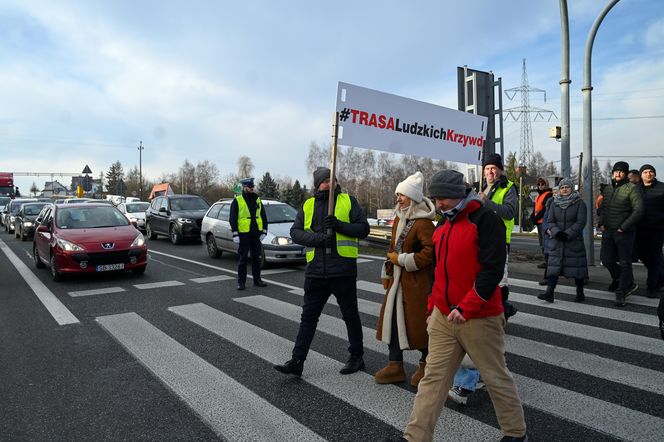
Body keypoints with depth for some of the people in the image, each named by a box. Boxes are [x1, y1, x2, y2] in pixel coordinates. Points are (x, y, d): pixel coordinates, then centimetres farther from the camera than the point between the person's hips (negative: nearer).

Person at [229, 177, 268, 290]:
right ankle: (241, 282, 9)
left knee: (257, 258, 10)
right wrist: (235, 234, -11)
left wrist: (264, 231, 6)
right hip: (243, 234, -4)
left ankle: (257, 280, 21)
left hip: (256, 234, 4)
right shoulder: (237, 201, -2)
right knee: (242, 259, 1)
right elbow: (232, 218, -4)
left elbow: (263, 216, 14)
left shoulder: (257, 200, 11)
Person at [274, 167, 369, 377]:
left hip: (343, 270, -3)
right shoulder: (308, 205, 10)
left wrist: (339, 225, -18)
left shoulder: (348, 201, 2)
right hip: (315, 271, 3)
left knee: (350, 315, 11)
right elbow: (295, 232, 3)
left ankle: (357, 357, 28)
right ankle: (297, 361, 15)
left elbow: (363, 228, -3)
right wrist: (317, 238, -15)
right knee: (308, 316, 8)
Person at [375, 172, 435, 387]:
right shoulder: (398, 220, 12)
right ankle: (395, 365, 21)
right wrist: (388, 273, 16)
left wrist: (402, 260, -17)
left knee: (419, 323, 3)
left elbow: (430, 252, -23)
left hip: (417, 282, -8)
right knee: (392, 319, 9)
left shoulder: (423, 223, -16)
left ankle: (426, 364, 25)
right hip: (397, 279, 9)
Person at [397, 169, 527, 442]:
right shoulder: (442, 228, 11)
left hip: (479, 318, -6)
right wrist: (433, 308, 17)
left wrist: (466, 307, -22)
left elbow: (493, 269, -19)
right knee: (433, 378, 7)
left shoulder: (485, 220, -11)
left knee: (496, 378, 11)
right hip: (443, 318, 6)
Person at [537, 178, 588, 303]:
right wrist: (557, 232, -14)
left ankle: (580, 293, 16)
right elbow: (550, 221, 4)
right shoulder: (554, 203, 9)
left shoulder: (579, 203, -1)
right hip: (556, 241, 3)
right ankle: (549, 293, -4)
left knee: (576, 266, 2)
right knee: (553, 266, -1)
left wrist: (568, 234, -19)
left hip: (574, 241, -3)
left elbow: (580, 222, -9)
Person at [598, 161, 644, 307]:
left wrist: (623, 227, -17)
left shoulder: (632, 189, -10)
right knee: (606, 258, 11)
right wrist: (601, 223, 7)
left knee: (624, 263, -1)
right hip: (607, 231, 6)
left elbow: (638, 211, -16)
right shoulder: (607, 189, 11)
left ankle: (621, 292, 8)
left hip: (624, 233, -6)